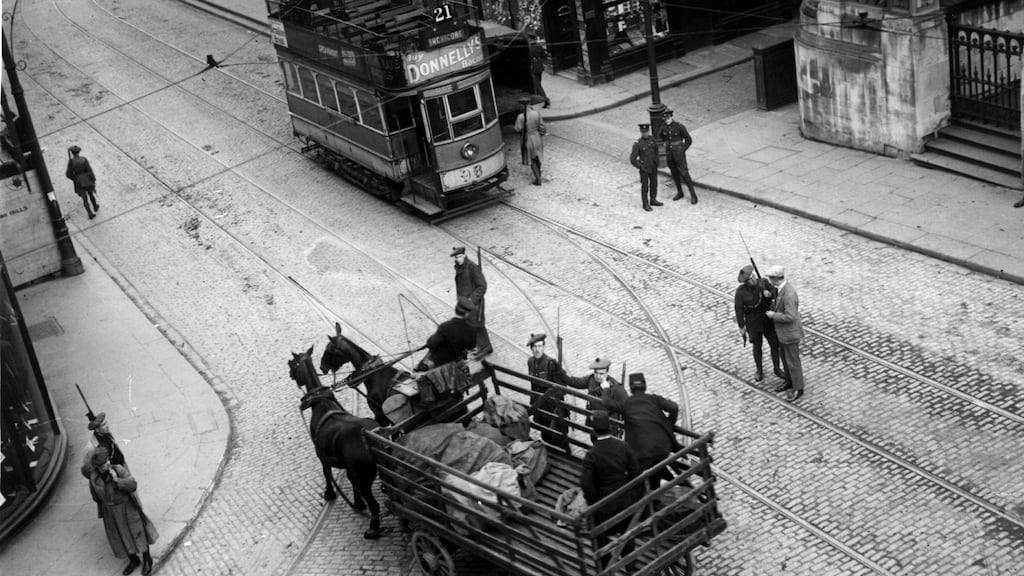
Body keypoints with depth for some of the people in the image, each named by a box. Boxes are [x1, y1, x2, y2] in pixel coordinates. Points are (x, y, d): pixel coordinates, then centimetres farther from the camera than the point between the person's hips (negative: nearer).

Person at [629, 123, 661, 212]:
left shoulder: (651, 139, -5)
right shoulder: (637, 144, -22)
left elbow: (656, 148, 17)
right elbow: (632, 159, -19)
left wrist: (656, 160, 13)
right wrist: (641, 167, -15)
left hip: (653, 167, 6)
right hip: (644, 169, -6)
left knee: (654, 184, 17)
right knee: (645, 187, 6)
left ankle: (653, 200, 35)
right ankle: (645, 204, 20)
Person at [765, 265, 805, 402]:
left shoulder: (788, 294, -36)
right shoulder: (784, 287, -4)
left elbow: (790, 317, -34)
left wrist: (773, 315, -22)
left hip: (790, 333, -9)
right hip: (783, 330, 9)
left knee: (792, 361, 8)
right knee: (785, 358, 24)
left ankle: (798, 388, 27)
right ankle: (790, 382, 43)